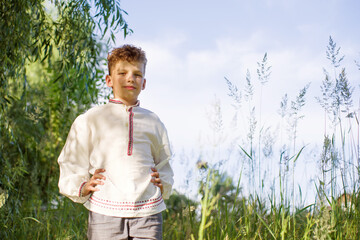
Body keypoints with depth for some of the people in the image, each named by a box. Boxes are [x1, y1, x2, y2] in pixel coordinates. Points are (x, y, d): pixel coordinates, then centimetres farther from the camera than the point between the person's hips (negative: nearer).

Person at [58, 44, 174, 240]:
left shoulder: (153, 122, 15)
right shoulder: (89, 120, 8)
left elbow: (163, 163, 25)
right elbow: (71, 164, 9)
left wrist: (163, 184, 6)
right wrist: (82, 186, -9)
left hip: (147, 214, 2)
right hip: (104, 215, -1)